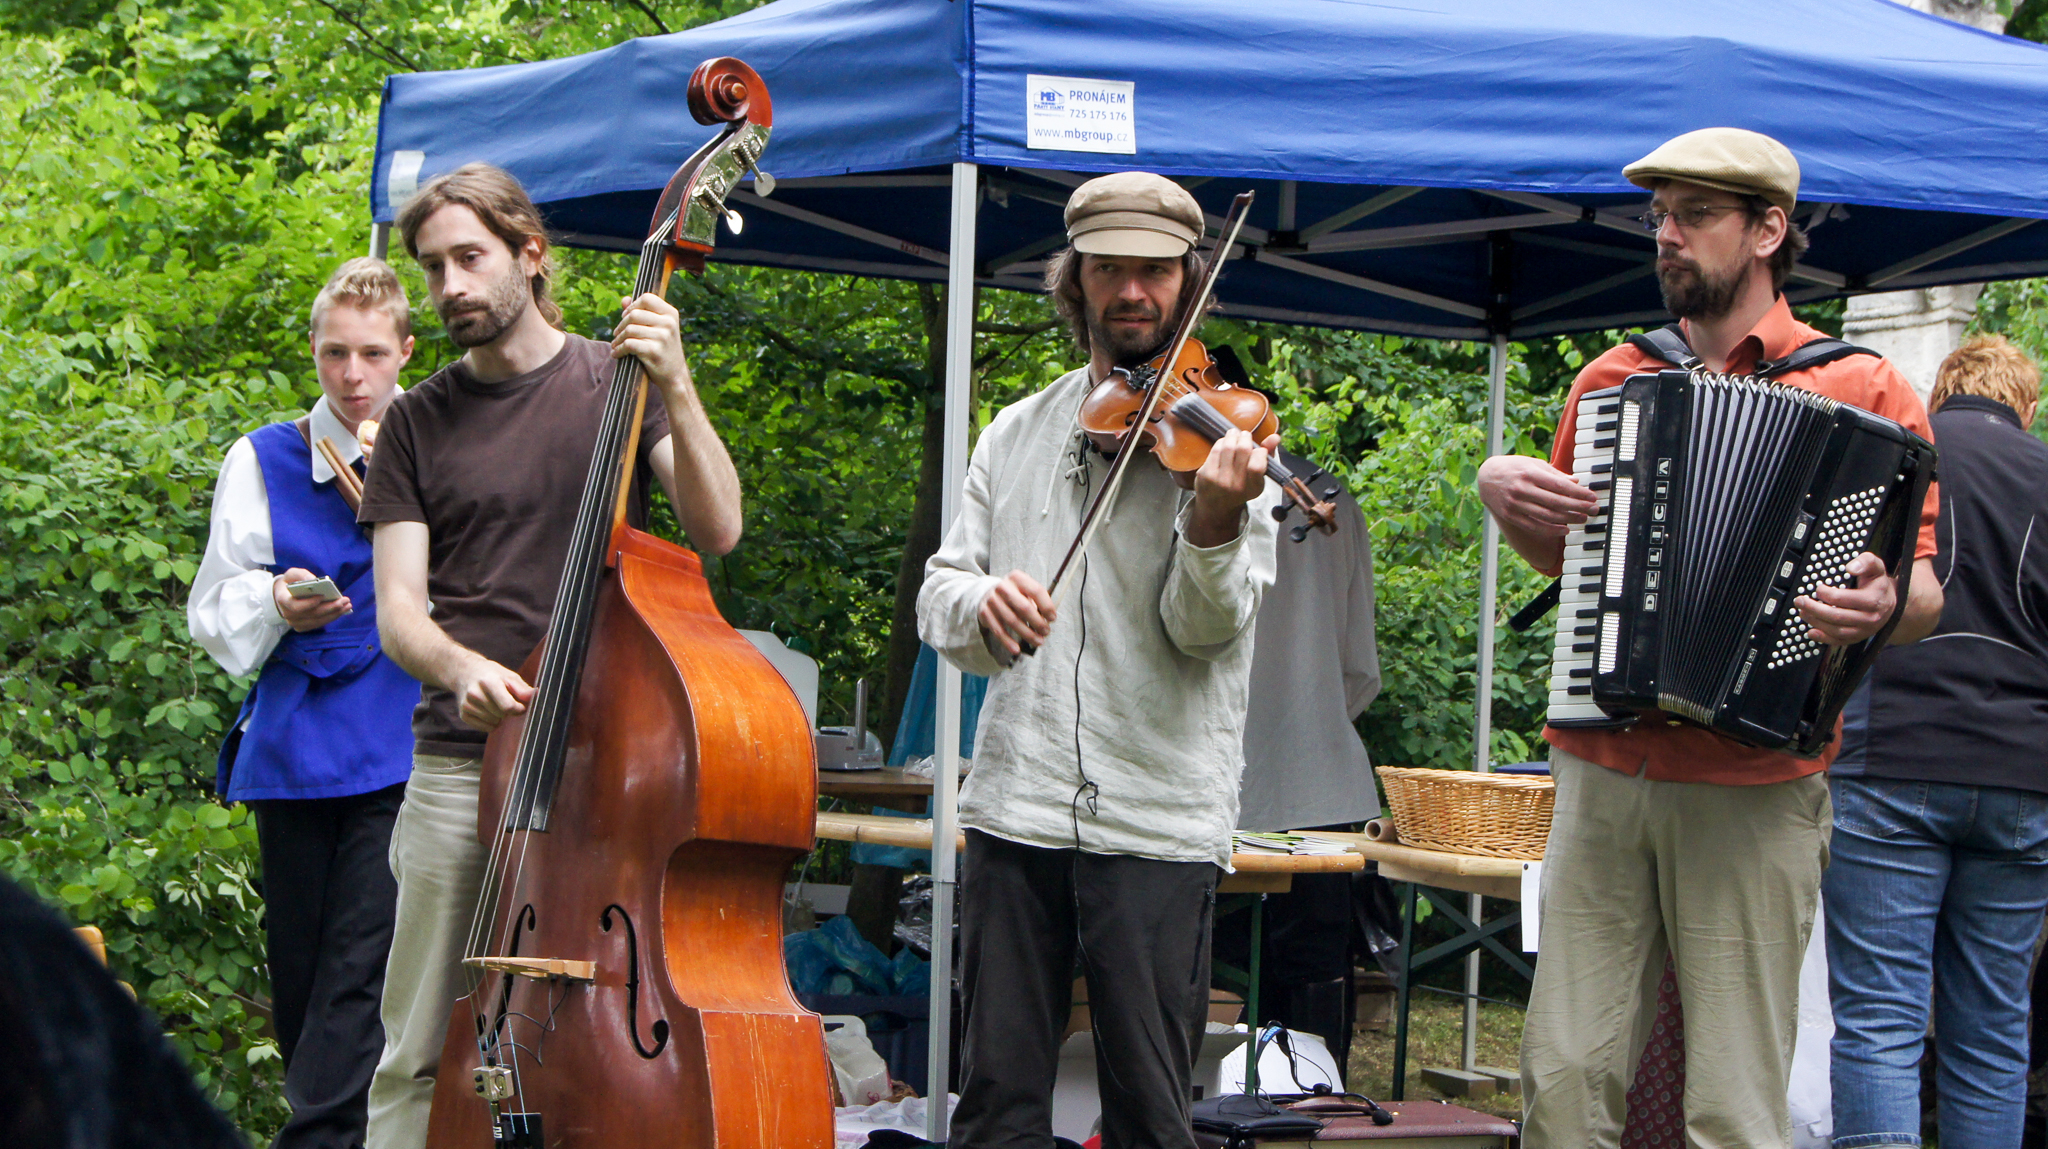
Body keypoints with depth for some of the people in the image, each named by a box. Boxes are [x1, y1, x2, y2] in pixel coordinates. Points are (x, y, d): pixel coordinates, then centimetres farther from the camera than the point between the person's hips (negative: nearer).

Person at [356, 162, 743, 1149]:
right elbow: (398, 611, 4)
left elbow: (716, 529, -6)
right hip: (461, 768, 1)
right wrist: (459, 666, -18)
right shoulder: (419, 421, 11)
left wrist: (675, 390, -20)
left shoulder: (618, 382, 7)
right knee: (421, 1057, 1)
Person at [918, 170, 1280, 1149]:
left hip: (1159, 821, -3)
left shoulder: (1224, 436, 0)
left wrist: (1213, 521, -31)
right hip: (1015, 808, 3)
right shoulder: (1017, 433, 13)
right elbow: (937, 596, 10)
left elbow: (1205, 628, -11)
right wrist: (979, 601, -14)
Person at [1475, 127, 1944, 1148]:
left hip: (1752, 786, -4)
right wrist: (1503, 489, 6)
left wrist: (1878, 603, -23)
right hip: (1601, 772, 4)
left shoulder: (1860, 390, 1)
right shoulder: (1609, 382, 15)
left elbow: (1924, 595, 0)